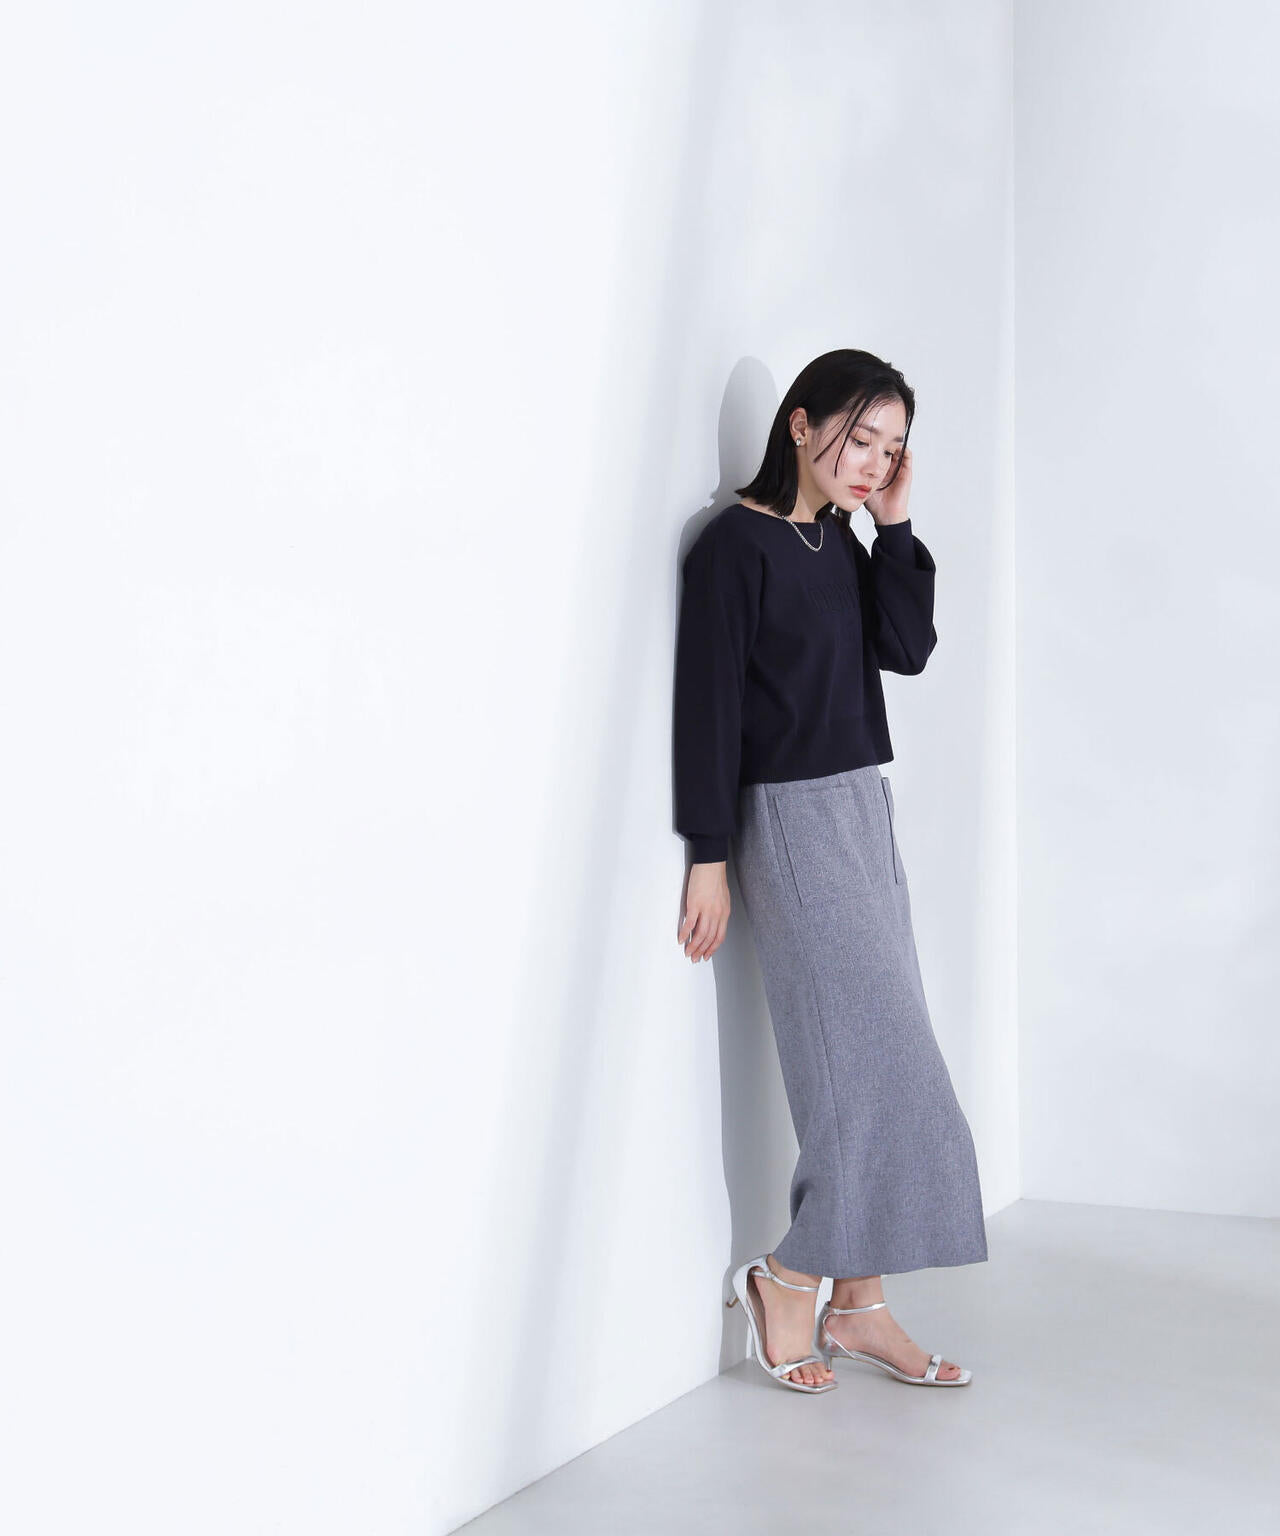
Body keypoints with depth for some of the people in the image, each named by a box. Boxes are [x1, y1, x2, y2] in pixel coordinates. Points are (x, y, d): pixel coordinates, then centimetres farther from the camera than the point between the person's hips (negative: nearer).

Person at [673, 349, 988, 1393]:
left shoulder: (839, 541, 11)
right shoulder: (736, 544, -11)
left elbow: (908, 647, 3)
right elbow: (708, 702, -13)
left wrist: (894, 525, -2)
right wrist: (710, 857, -14)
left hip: (863, 809, 8)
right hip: (791, 818, -8)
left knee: (870, 1065, 9)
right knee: (881, 1061, -5)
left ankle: (856, 1302, 18)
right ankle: (788, 1282, 12)